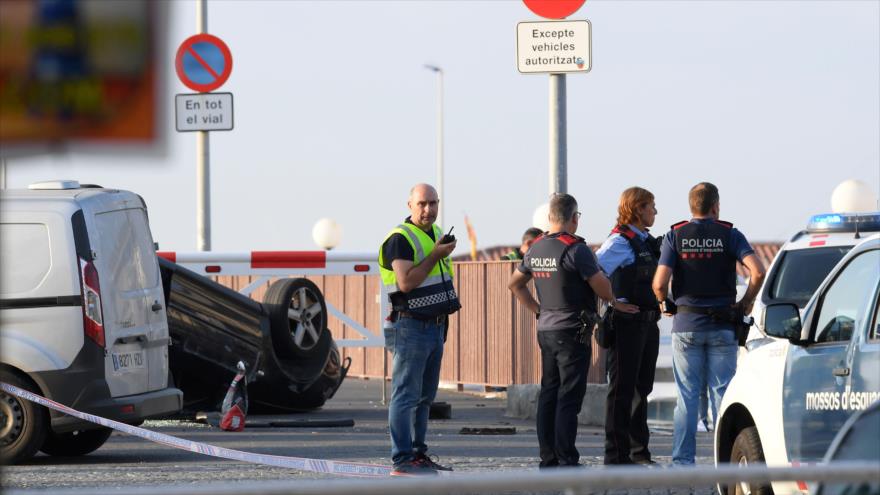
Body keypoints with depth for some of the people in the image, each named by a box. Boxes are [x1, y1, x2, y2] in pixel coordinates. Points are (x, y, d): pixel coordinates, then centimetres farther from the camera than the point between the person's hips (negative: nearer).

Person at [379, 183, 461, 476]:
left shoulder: (436, 233, 15)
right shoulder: (400, 239, -14)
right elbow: (406, 282, -24)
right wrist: (436, 255, -21)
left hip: (435, 327, 9)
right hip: (410, 327, -9)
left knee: (425, 396, 12)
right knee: (406, 395, -9)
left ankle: (418, 454, 18)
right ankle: (402, 461, -11)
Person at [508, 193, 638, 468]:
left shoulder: (536, 249, 10)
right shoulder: (575, 249, -15)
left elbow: (515, 284, 21)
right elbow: (601, 286, -13)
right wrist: (617, 303, 5)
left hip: (546, 329, 8)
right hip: (572, 332, -8)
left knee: (549, 394, 11)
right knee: (569, 397, -7)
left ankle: (548, 457, 12)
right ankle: (566, 460, -10)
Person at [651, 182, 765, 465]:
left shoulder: (675, 236, 0)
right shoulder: (730, 235, -1)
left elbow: (660, 283, -10)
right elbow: (758, 272, -14)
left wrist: (664, 303, 11)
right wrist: (746, 302, 2)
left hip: (686, 324, 0)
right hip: (722, 325, 0)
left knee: (687, 395, 4)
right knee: (723, 393, 4)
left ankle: (682, 460, 1)